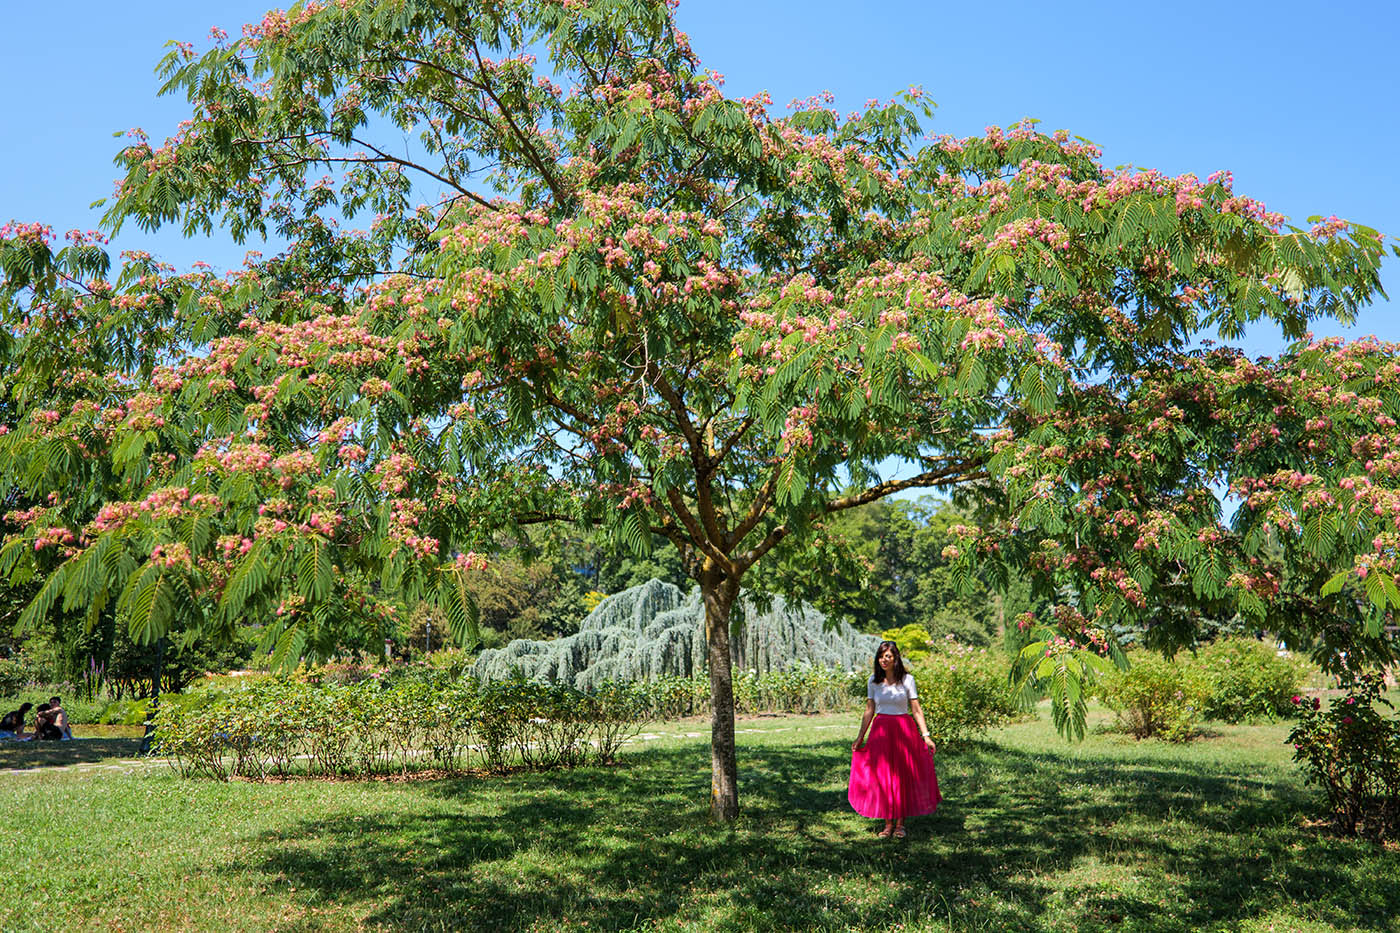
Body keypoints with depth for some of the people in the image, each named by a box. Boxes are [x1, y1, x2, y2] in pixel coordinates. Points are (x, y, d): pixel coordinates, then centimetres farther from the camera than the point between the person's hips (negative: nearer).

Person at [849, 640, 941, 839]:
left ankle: (900, 823, 15)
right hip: (880, 731, 2)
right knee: (882, 777, 3)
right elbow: (869, 710, 9)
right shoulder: (873, 680, 4)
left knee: (903, 776, 3)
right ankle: (888, 823, 14)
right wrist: (860, 737, 10)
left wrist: (926, 736, -7)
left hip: (904, 730, -2)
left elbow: (916, 709, -2)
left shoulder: (907, 679, -3)